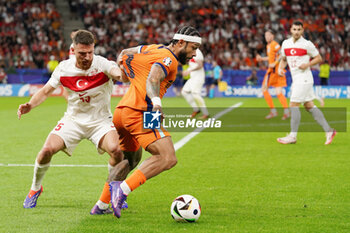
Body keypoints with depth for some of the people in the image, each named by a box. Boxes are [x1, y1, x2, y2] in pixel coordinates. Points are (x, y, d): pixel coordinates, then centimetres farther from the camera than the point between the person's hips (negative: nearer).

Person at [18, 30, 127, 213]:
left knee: (117, 150, -29)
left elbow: (116, 71, -41)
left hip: (100, 121, -2)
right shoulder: (64, 68, -8)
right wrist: (30, 105, -16)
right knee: (47, 149, -17)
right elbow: (46, 91, 2)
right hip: (73, 120, 2)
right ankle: (35, 188, 13)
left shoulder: (101, 64, -18)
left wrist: (119, 74, -67)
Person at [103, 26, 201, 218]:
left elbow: (124, 55, 29)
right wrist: (156, 104, -37)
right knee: (168, 159, -19)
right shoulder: (169, 58, -6)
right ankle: (122, 189, -26)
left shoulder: (153, 49, 19)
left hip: (121, 111, 10)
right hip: (139, 112, -10)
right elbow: (152, 80, -23)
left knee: (131, 159, 29)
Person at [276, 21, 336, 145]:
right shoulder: (286, 43, 9)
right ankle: (328, 131, 13)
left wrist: (307, 64, -15)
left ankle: (292, 136, -4)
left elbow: (318, 58, 0)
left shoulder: (307, 44, -8)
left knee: (294, 105, -10)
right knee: (309, 106, 8)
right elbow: (284, 59, 22)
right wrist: (280, 68, 3)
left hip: (304, 78, -7)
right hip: (295, 78, 7)